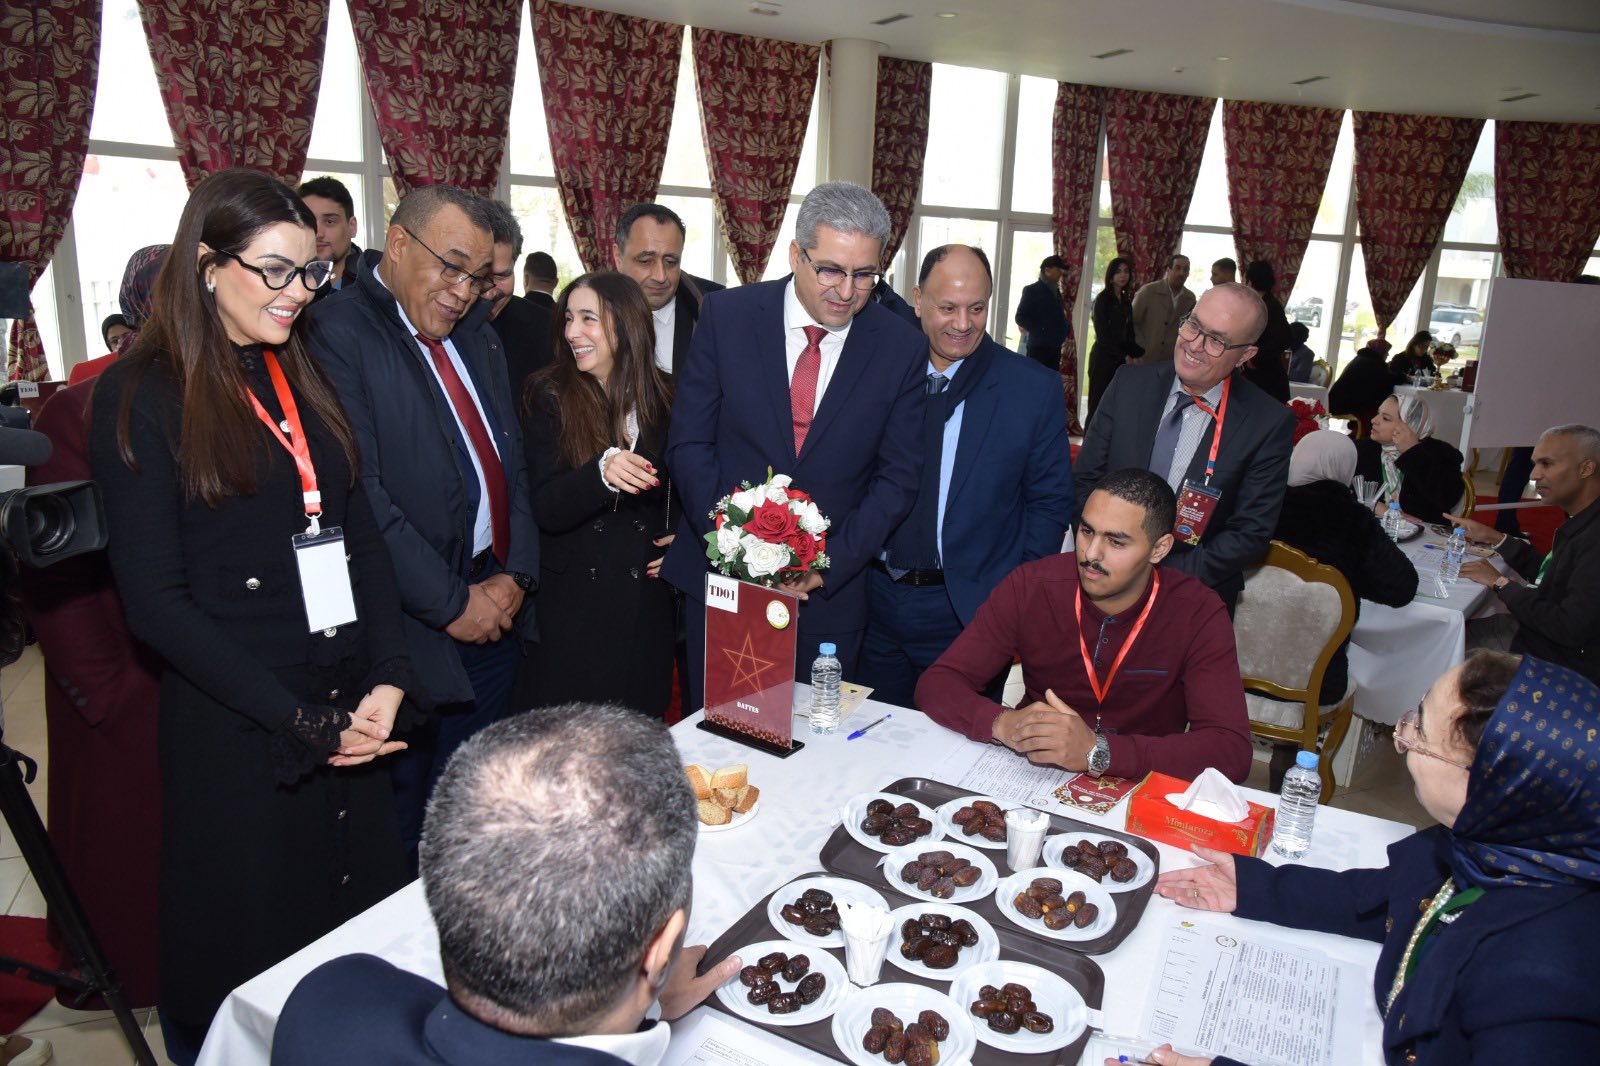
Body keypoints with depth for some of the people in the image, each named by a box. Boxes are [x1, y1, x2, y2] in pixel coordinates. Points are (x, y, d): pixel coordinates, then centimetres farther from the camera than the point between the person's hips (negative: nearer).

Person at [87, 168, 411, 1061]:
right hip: (236, 728, -5)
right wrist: (301, 720, -15)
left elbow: (363, 536, 7)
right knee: (254, 957, 12)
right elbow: (156, 600, -11)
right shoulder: (143, 395, -7)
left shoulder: (305, 376, 10)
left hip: (355, 714, 5)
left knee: (367, 926, 14)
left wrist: (388, 679, -6)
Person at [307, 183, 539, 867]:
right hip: (415, 625, -7)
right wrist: (451, 603, -15)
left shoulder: (478, 337, 13)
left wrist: (515, 575, 1)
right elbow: (361, 496, -19)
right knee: (402, 818, 9)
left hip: (497, 606, 7)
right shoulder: (337, 331, -12)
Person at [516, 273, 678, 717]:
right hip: (571, 601, -2)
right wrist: (600, 473, -31)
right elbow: (546, 510, -13)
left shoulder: (662, 399, 4)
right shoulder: (549, 396, -5)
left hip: (647, 601, 3)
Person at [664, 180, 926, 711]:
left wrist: (831, 564, -12)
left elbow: (898, 476, -1)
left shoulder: (902, 348, -3)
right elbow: (689, 444, -4)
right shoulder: (726, 316, -5)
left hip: (831, 593, 0)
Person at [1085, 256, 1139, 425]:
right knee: (1098, 404, -6)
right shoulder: (1103, 298, -4)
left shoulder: (1126, 300, 14)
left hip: (1121, 360, 6)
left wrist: (1136, 354, -2)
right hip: (1104, 358, -6)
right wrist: (1124, 356, -9)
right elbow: (1102, 333, -9)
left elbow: (1129, 334, 14)